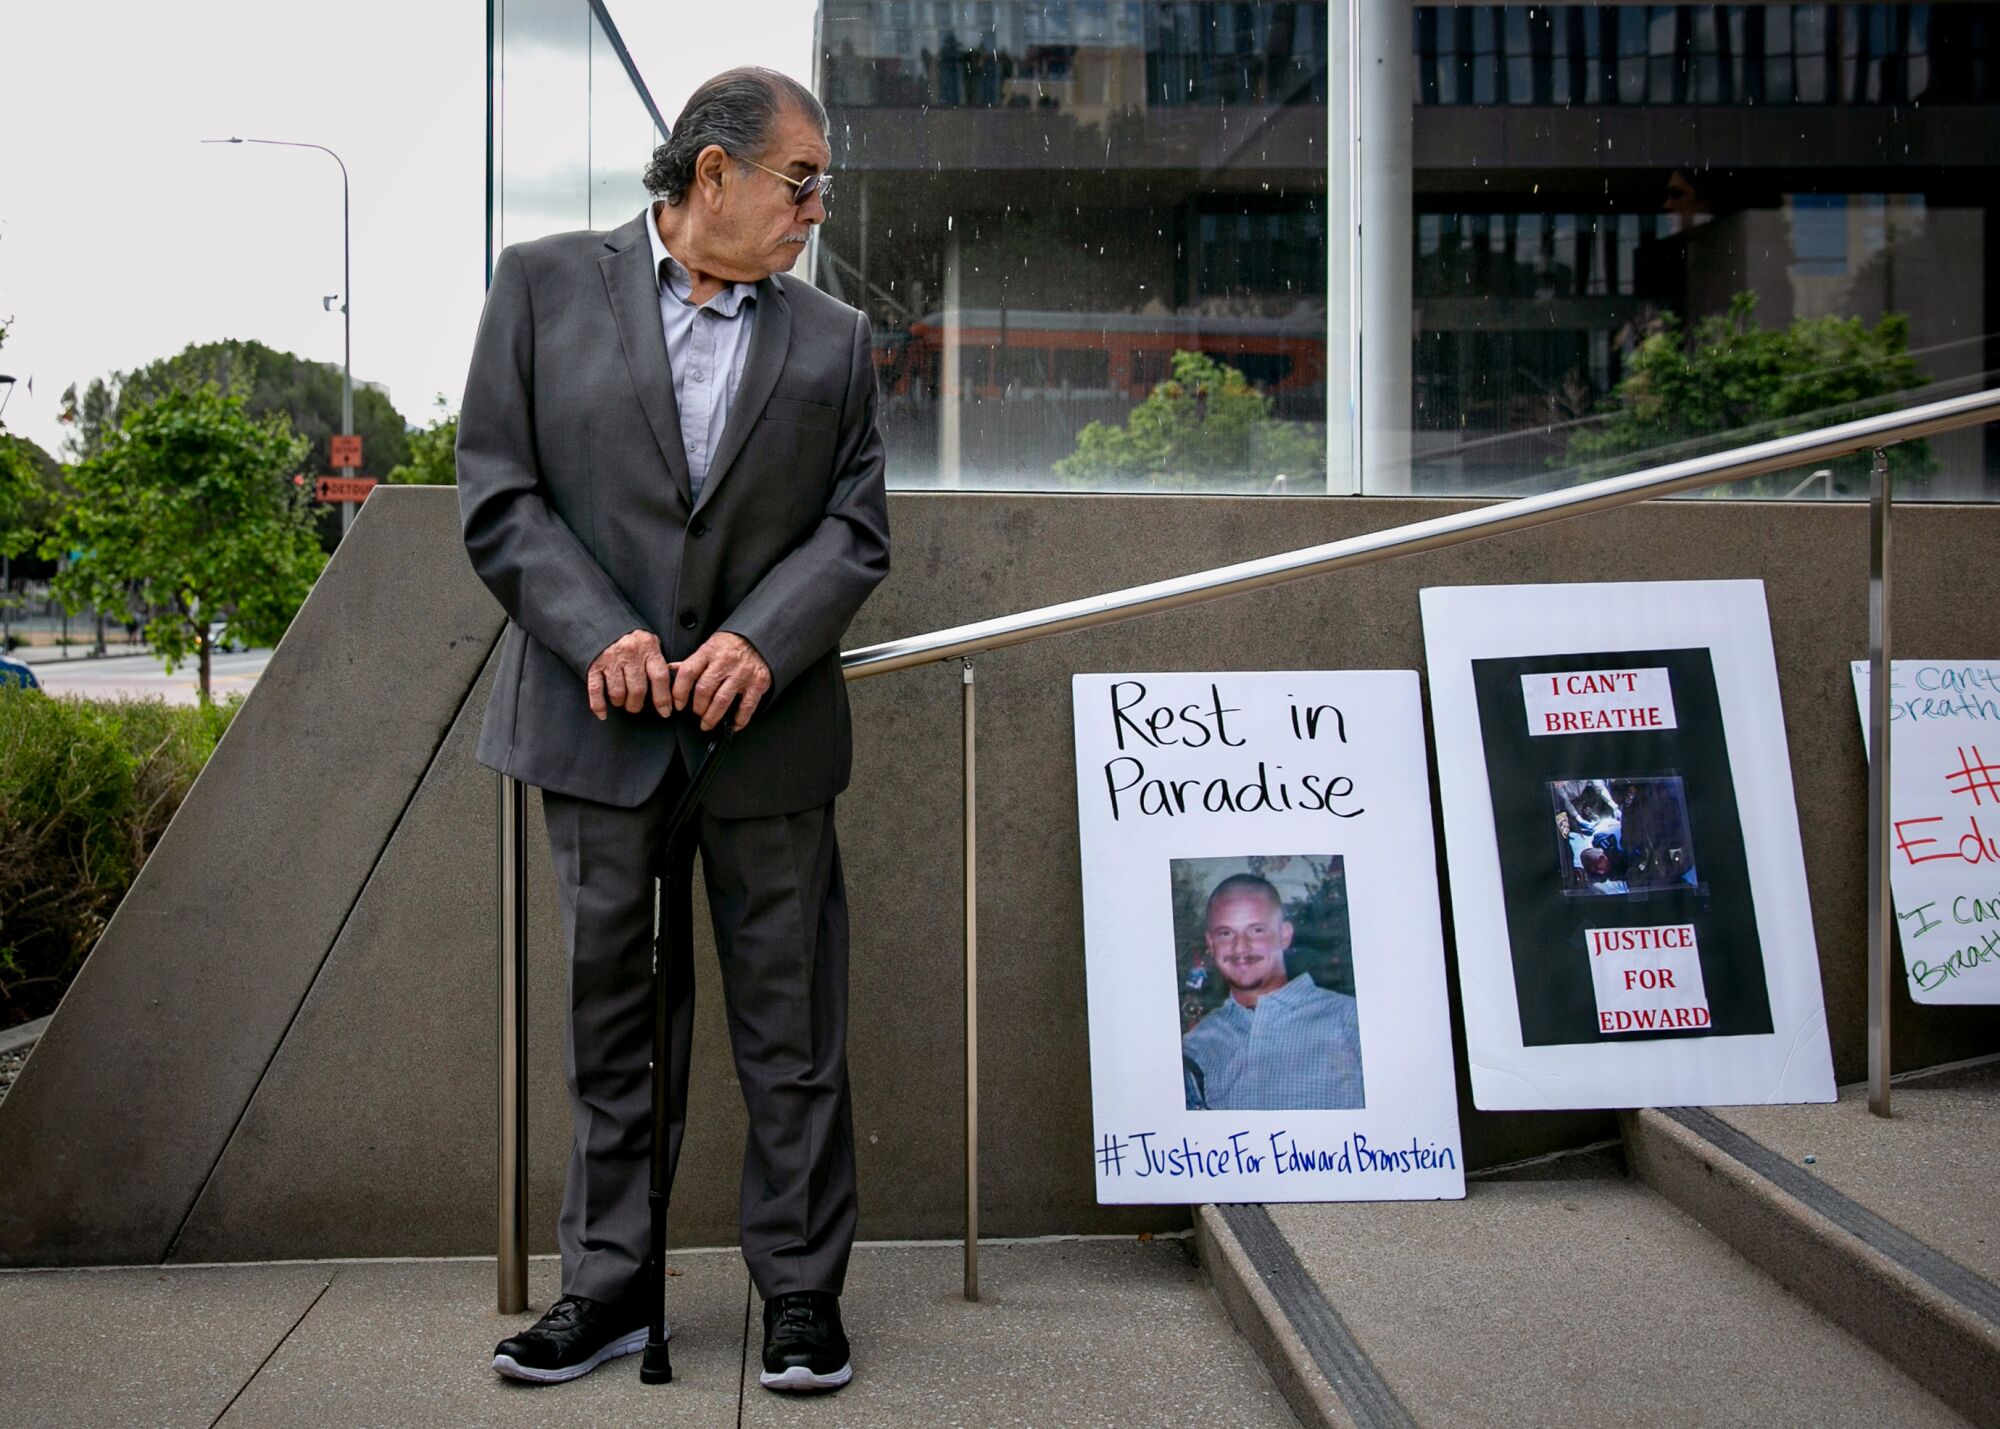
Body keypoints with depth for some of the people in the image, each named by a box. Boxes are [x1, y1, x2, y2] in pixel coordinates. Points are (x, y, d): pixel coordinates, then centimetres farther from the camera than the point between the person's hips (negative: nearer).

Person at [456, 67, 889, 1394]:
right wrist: (599, 636, -14)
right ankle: (610, 1282, 22)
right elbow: (499, 497, -2)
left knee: (792, 1021, 5)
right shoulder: (546, 284, 4)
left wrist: (761, 642, -13)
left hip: (768, 725, 1)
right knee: (613, 1011, 10)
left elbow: (856, 531, 4)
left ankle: (803, 1287, 17)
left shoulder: (835, 339, 9)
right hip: (603, 721, 0)